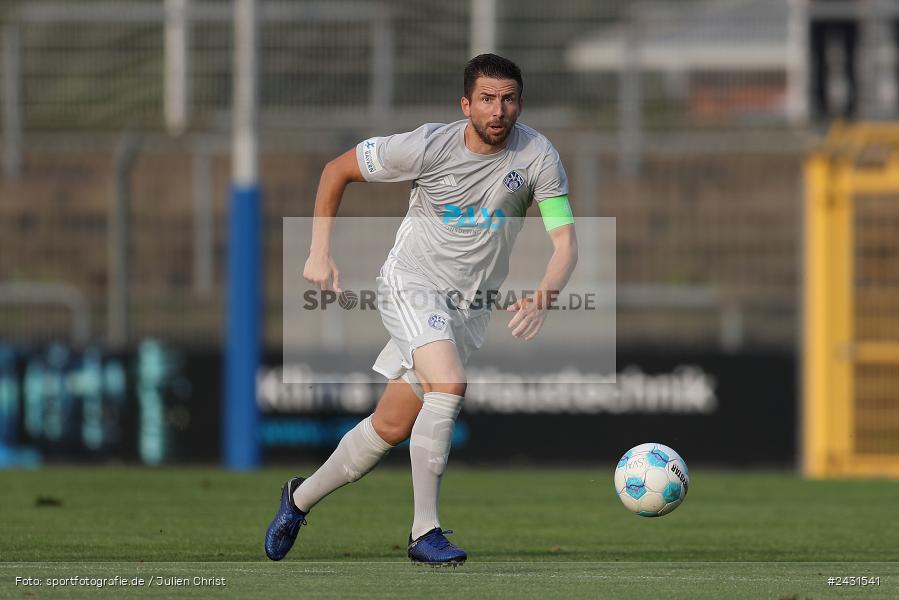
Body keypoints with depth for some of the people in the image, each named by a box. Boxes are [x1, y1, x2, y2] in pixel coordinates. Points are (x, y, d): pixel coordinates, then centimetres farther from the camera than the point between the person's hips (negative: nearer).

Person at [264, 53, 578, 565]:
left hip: (471, 303, 4)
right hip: (412, 283, -3)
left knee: (392, 427, 8)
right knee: (449, 385, -29)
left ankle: (302, 497, 31)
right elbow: (337, 171, -2)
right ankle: (425, 531, -22)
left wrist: (543, 297, -36)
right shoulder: (428, 146, -16)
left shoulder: (538, 156, -13)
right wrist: (320, 254, -5)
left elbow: (566, 241, -17)